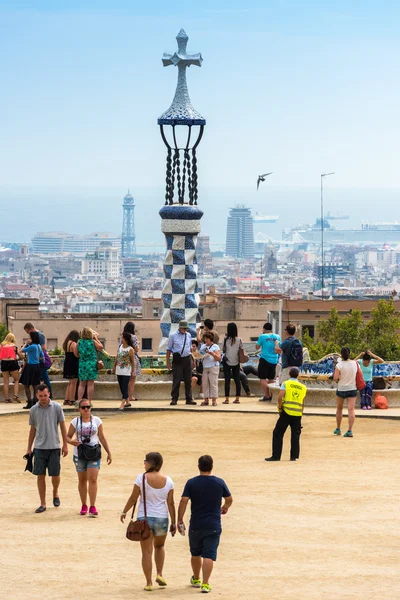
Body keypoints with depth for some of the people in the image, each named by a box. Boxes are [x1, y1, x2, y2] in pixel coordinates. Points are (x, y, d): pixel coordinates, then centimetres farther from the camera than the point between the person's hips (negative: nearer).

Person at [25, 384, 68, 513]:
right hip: (39, 447, 1)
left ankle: (55, 493, 31)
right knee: (40, 476, 0)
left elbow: (62, 426, 3)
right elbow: (32, 429, 12)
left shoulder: (56, 407, -2)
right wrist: (29, 448, 11)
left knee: (55, 475, 0)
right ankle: (43, 504, 8)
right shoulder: (33, 410, 3)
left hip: (54, 447, -1)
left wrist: (65, 445, 0)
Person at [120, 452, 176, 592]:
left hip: (144, 518, -2)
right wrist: (174, 523, 7)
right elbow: (170, 503, 0)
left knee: (147, 551, 6)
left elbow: (133, 498, -6)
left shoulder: (142, 478, -10)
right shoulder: (168, 480, -2)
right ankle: (159, 574, 15)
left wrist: (124, 512, 9)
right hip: (162, 518, 2)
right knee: (159, 546, 27)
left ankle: (149, 583, 6)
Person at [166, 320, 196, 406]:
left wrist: (192, 358, 19)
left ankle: (189, 399, 13)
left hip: (187, 359, 4)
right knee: (176, 380, -4)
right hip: (177, 359, -4)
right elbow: (169, 349, 2)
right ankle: (174, 399, 3)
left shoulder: (188, 335, 11)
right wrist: (168, 362, -1)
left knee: (188, 380, 7)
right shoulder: (173, 336, 0)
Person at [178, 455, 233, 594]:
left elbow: (183, 501, -10)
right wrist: (225, 507, 32)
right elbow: (229, 499, 10)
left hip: (196, 525, 1)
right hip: (214, 526, -1)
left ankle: (196, 579, 35)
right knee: (209, 555, -2)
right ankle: (205, 583, -11)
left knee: (196, 553, 19)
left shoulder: (191, 483, -5)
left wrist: (180, 520, -3)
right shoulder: (219, 482, -2)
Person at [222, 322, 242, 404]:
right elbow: (241, 351, 1)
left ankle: (227, 399, -3)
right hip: (236, 362, 2)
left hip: (227, 361, -2)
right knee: (237, 379, 7)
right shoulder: (239, 339, -4)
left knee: (227, 380, 0)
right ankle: (237, 398, 7)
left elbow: (223, 350, 0)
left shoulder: (226, 339, -9)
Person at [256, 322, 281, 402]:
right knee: (271, 379, 15)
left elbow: (257, 347, 1)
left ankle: (266, 396, -7)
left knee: (263, 378, -1)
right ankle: (271, 395, 14)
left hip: (265, 359, -5)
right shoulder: (277, 337, 4)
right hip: (274, 360, 5)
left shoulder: (263, 336, -9)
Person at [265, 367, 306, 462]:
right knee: (295, 435, 11)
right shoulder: (303, 387, 10)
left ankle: (276, 456, 2)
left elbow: (280, 397, -15)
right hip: (298, 414, 3)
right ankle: (294, 456, 9)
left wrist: (280, 407, -3)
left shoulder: (286, 384, -1)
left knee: (278, 434, 4)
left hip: (286, 412, -3)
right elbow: (303, 403, 10)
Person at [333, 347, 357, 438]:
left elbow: (335, 378, -16)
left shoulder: (339, 365, -13)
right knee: (351, 409, -5)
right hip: (352, 389, 1)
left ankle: (338, 429, 28)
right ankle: (350, 430, -15)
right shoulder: (354, 363, -4)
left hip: (341, 389, -1)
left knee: (339, 409, 17)